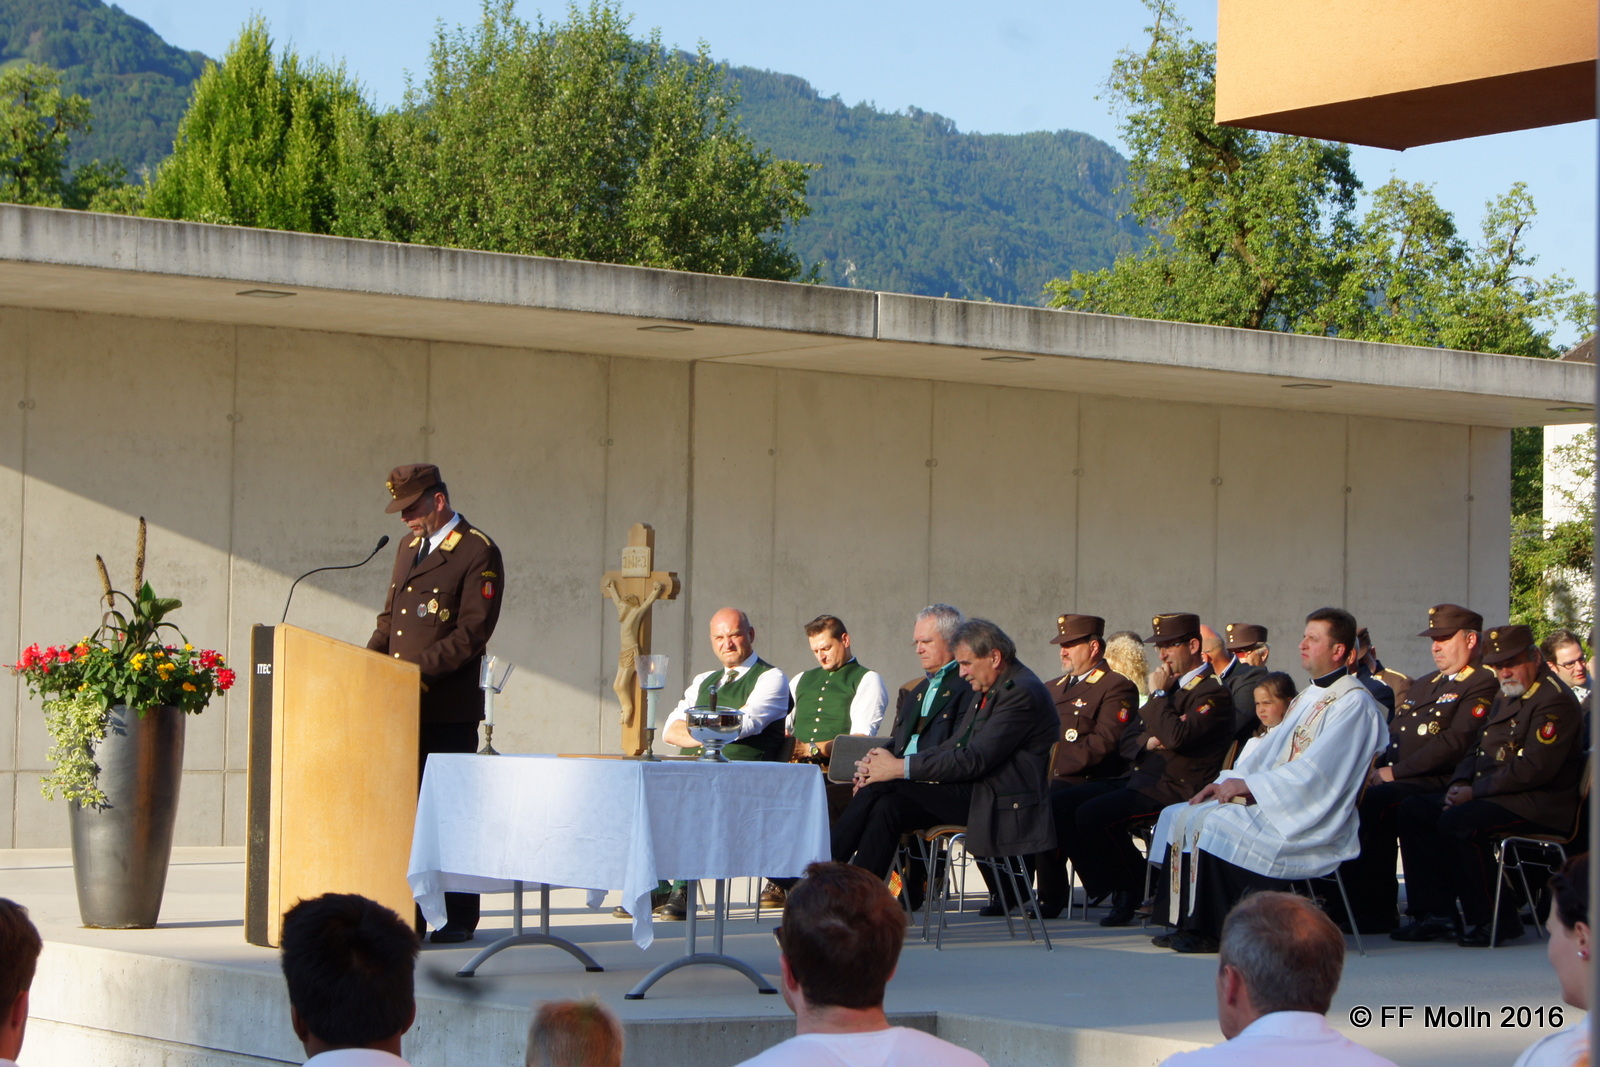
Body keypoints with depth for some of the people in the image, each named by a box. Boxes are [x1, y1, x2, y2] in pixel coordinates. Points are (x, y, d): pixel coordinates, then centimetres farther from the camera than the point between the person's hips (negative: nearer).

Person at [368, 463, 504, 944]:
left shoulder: (478, 553, -7)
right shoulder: (409, 548, 18)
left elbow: (471, 634, -14)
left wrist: (416, 669, -20)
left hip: (448, 709, -7)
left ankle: (459, 918, 3)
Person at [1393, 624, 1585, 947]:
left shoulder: (1556, 701, -13)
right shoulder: (1505, 700, 20)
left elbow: (1534, 769, -22)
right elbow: (1479, 751, 23)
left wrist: (1475, 791, -19)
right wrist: (1460, 783, 1)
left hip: (1540, 807, -10)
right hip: (1498, 796, 10)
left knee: (1458, 822, -31)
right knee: (1413, 810, 0)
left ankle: (1496, 921, -18)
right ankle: (1437, 914, -3)